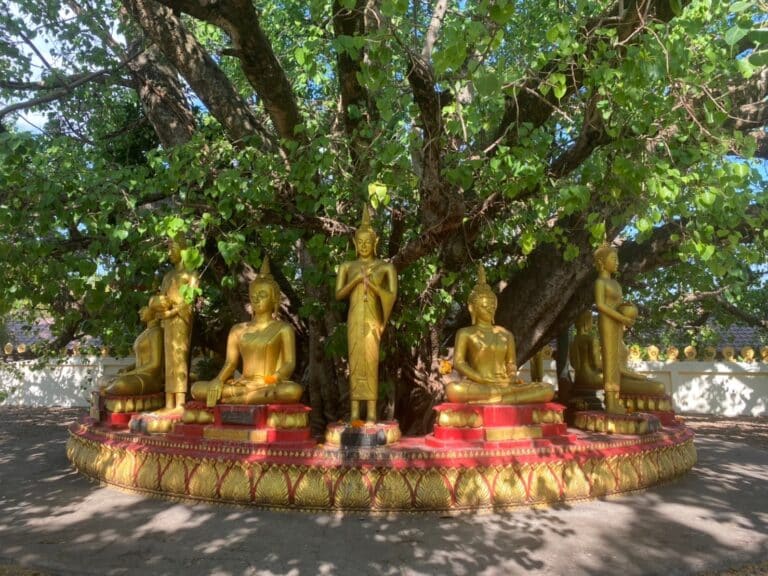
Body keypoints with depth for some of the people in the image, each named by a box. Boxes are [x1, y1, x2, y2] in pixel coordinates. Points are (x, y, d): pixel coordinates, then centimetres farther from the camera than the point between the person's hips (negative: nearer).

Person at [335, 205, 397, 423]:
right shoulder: (347, 266, 12)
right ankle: (354, 411, 3)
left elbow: (392, 295, -2)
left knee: (371, 361, -7)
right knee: (355, 361, 0)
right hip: (354, 319, 2)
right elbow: (339, 294, 3)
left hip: (372, 319, -2)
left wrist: (371, 283, -13)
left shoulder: (384, 267, 6)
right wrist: (357, 279, -9)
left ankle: (371, 412, -5)